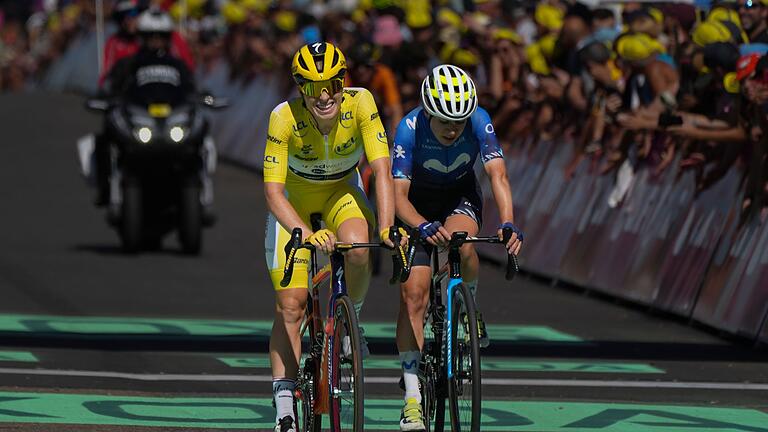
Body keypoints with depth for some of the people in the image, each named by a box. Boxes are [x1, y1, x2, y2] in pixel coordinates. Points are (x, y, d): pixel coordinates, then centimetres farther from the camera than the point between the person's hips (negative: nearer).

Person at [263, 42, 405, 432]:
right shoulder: (284, 118, -31)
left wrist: (386, 227, -45)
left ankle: (350, 319, -1)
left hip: (342, 192, 1)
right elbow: (272, 191, -34)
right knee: (290, 305, -10)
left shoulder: (360, 104, -28)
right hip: (294, 199, -1)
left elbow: (382, 171, -30)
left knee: (358, 249, -33)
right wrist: (307, 235, -50)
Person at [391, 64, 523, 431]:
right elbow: (398, 195, -34)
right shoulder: (410, 129, -30)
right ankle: (412, 397, -9)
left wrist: (508, 223, -51)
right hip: (417, 206, -1)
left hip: (460, 197, 1)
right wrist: (424, 228, -53)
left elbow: (497, 174, -34)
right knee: (413, 293, -13)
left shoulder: (478, 120, -27)